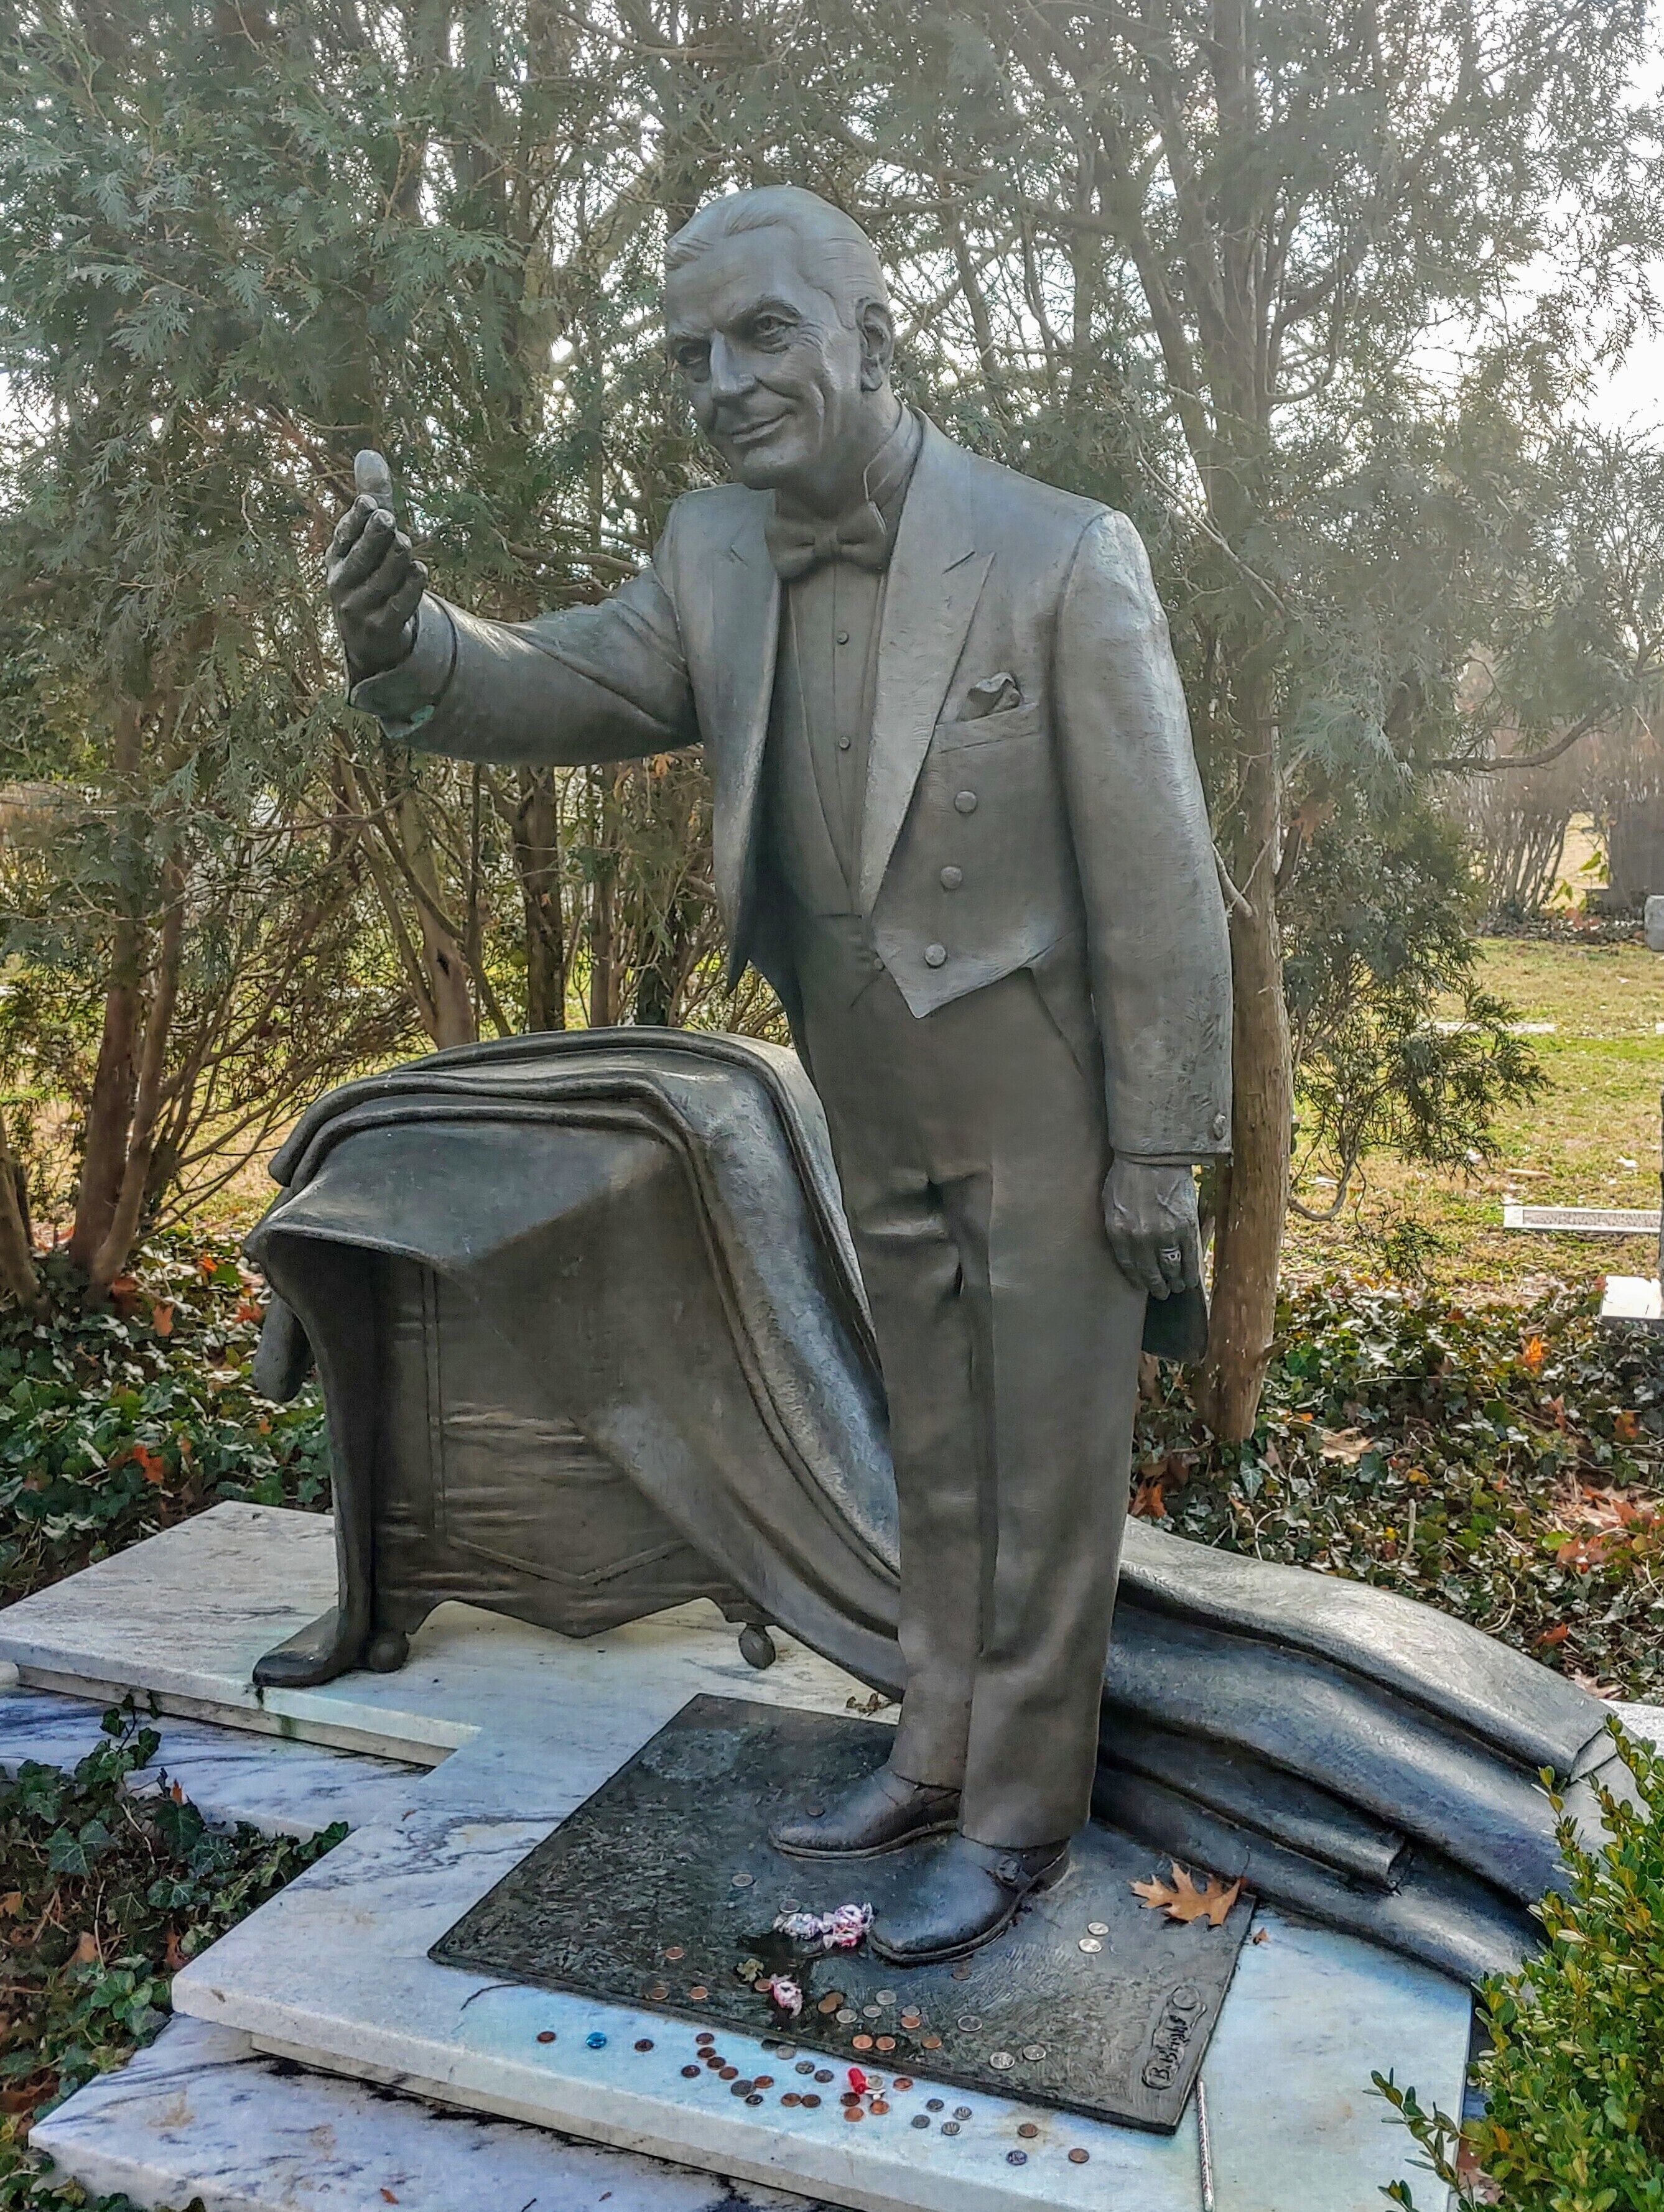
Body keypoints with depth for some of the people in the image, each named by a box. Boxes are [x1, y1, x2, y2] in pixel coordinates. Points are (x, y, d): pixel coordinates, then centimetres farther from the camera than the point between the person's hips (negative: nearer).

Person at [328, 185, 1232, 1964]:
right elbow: (556, 688, 3)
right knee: (933, 1455, 19)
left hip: (1049, 1108, -5)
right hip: (878, 1116, 6)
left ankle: (1019, 1814, 26)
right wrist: (402, 645, -21)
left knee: (1047, 1465, 8)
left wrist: (1161, 1150, -14)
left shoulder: (1060, 557, -18)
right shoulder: (713, 560, -1)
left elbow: (1159, 874, -16)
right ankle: (938, 1758, 38)